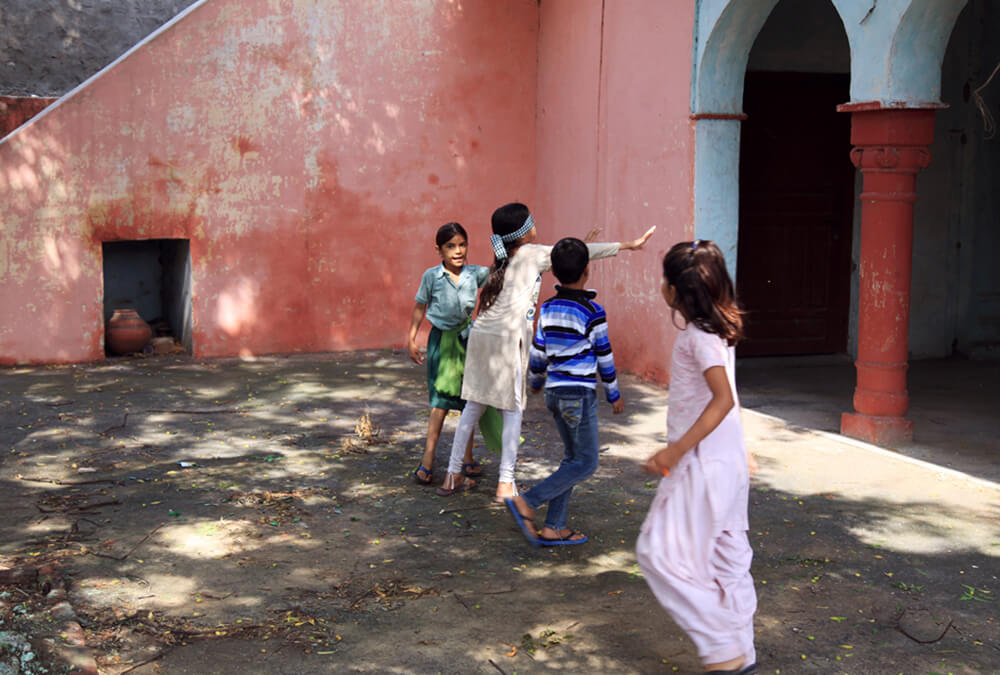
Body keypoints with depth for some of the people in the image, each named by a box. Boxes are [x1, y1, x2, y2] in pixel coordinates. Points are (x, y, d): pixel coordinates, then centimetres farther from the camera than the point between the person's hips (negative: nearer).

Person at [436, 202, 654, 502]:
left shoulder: (503, 261, 18)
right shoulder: (531, 254, 0)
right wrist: (626, 245, 12)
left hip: (480, 334, 7)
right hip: (506, 340, -7)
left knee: (473, 406, 12)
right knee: (512, 411, 2)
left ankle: (453, 476, 17)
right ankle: (505, 485, 3)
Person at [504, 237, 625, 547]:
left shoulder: (547, 308, 4)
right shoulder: (593, 313, -13)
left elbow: (538, 351, 12)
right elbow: (604, 357, -6)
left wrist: (535, 381, 29)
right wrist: (614, 394, 6)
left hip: (555, 392, 7)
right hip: (580, 394, -7)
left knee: (573, 457, 15)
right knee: (586, 464, 0)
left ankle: (553, 527, 13)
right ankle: (527, 501, -10)